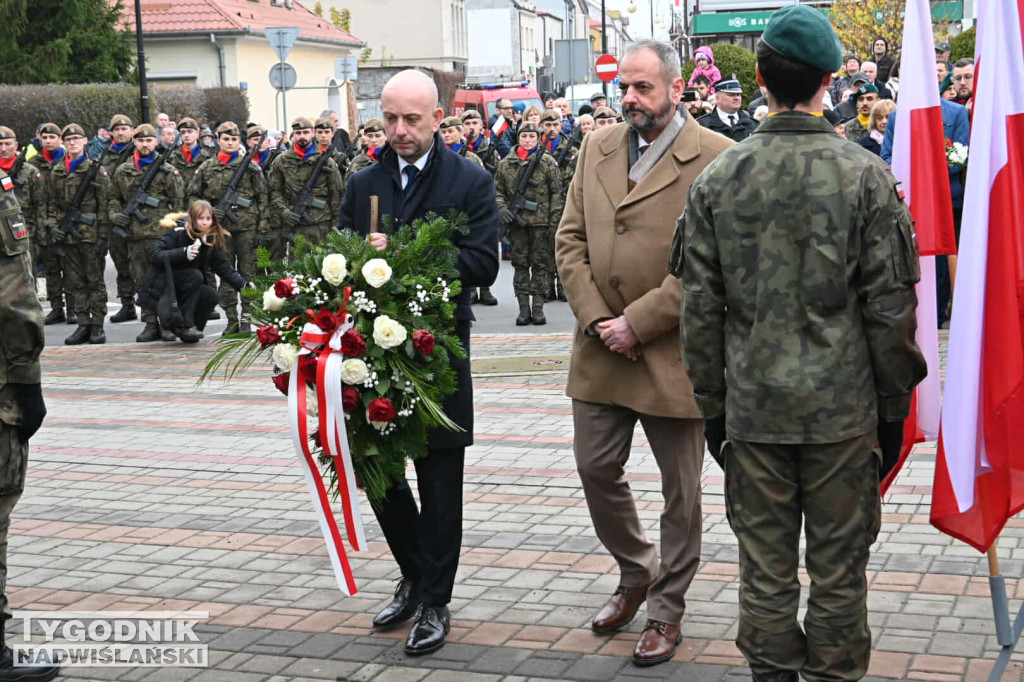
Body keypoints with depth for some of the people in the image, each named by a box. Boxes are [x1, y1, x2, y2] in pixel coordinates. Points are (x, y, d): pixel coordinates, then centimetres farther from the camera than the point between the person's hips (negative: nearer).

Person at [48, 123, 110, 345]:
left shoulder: (96, 170, -2)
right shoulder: (57, 173, 11)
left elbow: (104, 205, -5)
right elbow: (53, 204, 14)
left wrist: (103, 235, -10)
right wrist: (53, 226, -2)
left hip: (91, 234, -5)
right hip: (68, 235, 5)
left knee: (95, 281, 1)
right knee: (75, 282, 6)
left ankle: (97, 325, 5)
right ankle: (83, 325, 11)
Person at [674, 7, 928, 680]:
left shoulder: (718, 179, -1)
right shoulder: (866, 175, -7)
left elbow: (701, 308, 1)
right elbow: (890, 306, -6)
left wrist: (712, 406, 11)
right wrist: (893, 407, 5)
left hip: (752, 410, 2)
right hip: (843, 408, -2)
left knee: (765, 568, 12)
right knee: (839, 571, 10)